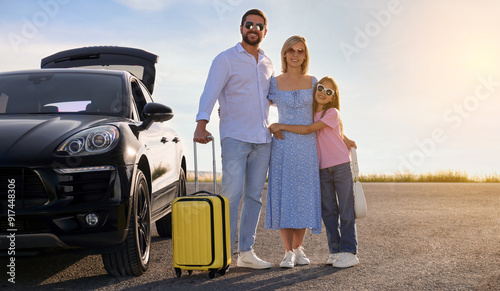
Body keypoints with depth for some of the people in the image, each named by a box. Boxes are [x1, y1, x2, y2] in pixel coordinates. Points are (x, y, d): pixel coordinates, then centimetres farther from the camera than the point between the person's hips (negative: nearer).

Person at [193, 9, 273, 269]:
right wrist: (202, 123, -28)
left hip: (262, 139, 6)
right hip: (234, 137, -6)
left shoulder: (267, 63, 17)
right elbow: (210, 92, -13)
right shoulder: (226, 59, 0)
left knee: (254, 196, 5)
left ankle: (246, 252, 11)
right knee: (231, 194, -11)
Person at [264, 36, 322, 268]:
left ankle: (298, 248, 17)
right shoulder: (274, 83, 3)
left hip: (308, 146, 1)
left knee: (304, 196, 3)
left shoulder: (312, 82, 7)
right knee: (283, 196, -5)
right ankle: (288, 252, 1)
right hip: (283, 146, -1)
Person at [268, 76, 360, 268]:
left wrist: (281, 126, -17)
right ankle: (335, 250, 12)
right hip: (322, 168, 5)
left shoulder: (333, 113, -8)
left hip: (341, 164, -5)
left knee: (346, 210, -4)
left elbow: (308, 130, -19)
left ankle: (349, 252, -1)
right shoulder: (310, 113, 9)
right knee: (328, 211, 5)